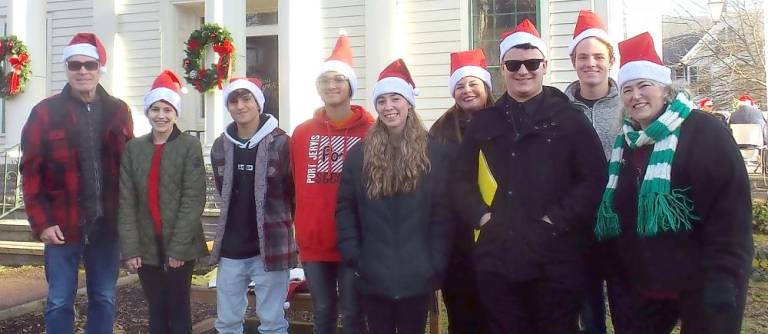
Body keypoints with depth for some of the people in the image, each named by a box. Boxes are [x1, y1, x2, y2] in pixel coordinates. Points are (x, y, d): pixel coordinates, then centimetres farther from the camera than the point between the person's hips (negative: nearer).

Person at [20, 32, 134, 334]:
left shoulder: (118, 111, 4)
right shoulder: (45, 112, -3)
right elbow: (31, 171, -4)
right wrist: (41, 221, -10)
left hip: (107, 223, 2)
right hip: (62, 224, -2)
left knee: (104, 299, 12)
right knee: (60, 301, 7)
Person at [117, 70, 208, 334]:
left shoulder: (190, 146, -5)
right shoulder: (133, 148, 6)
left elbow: (194, 198, -10)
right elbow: (126, 201, 2)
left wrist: (178, 247, -14)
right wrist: (129, 248, -5)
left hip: (179, 245, -3)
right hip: (147, 246, 3)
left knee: (178, 309, 6)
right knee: (156, 312, 12)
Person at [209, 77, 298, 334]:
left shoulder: (280, 143, -10)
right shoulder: (220, 146, 5)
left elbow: (294, 192, -1)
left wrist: (278, 224, 7)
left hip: (270, 247, -5)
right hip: (230, 249, 5)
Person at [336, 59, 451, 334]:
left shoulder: (433, 153, -1)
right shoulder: (359, 153, 1)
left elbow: (441, 213, -3)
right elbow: (345, 208, 1)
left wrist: (436, 263, -8)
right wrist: (352, 256, -7)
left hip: (417, 275, -1)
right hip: (373, 275, 1)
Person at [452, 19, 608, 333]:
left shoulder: (570, 118, 0)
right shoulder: (484, 122, 10)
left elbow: (595, 177, -5)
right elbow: (462, 178, 13)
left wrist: (557, 219, -12)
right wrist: (480, 215, -3)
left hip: (554, 258, -3)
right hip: (496, 257, 3)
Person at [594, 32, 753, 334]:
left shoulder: (704, 132, -11)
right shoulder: (625, 141, 9)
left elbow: (731, 211, -16)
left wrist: (724, 280, -21)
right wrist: (618, 273, 11)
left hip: (697, 285, -6)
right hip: (644, 286, 6)